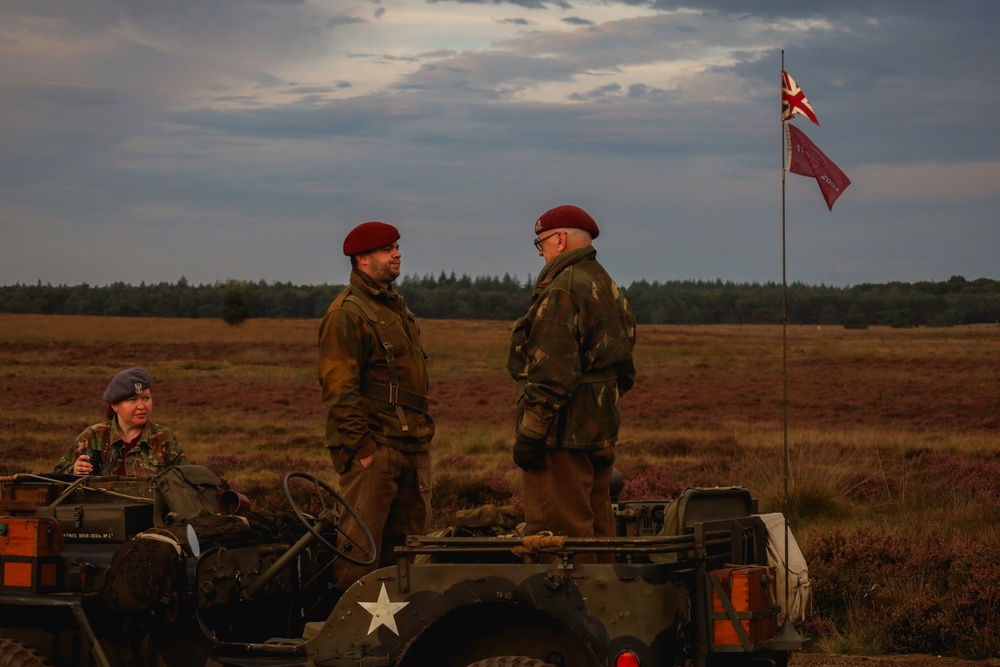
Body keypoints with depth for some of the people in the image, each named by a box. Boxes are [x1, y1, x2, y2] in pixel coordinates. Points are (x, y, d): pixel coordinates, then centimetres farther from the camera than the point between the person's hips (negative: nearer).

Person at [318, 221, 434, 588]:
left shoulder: (395, 306, 20)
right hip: (373, 447, -9)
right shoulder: (347, 313, -10)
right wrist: (361, 447, -19)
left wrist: (423, 432, 19)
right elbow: (339, 389, -16)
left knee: (411, 538, 10)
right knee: (361, 543, -8)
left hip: (411, 445, 9)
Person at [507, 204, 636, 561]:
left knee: (559, 533, -9)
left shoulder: (563, 290, -15)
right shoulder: (610, 289, 18)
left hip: (564, 434, -10)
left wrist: (529, 435, -19)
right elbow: (624, 373, 22)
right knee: (596, 531, 15)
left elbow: (551, 373, -21)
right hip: (601, 432, 10)